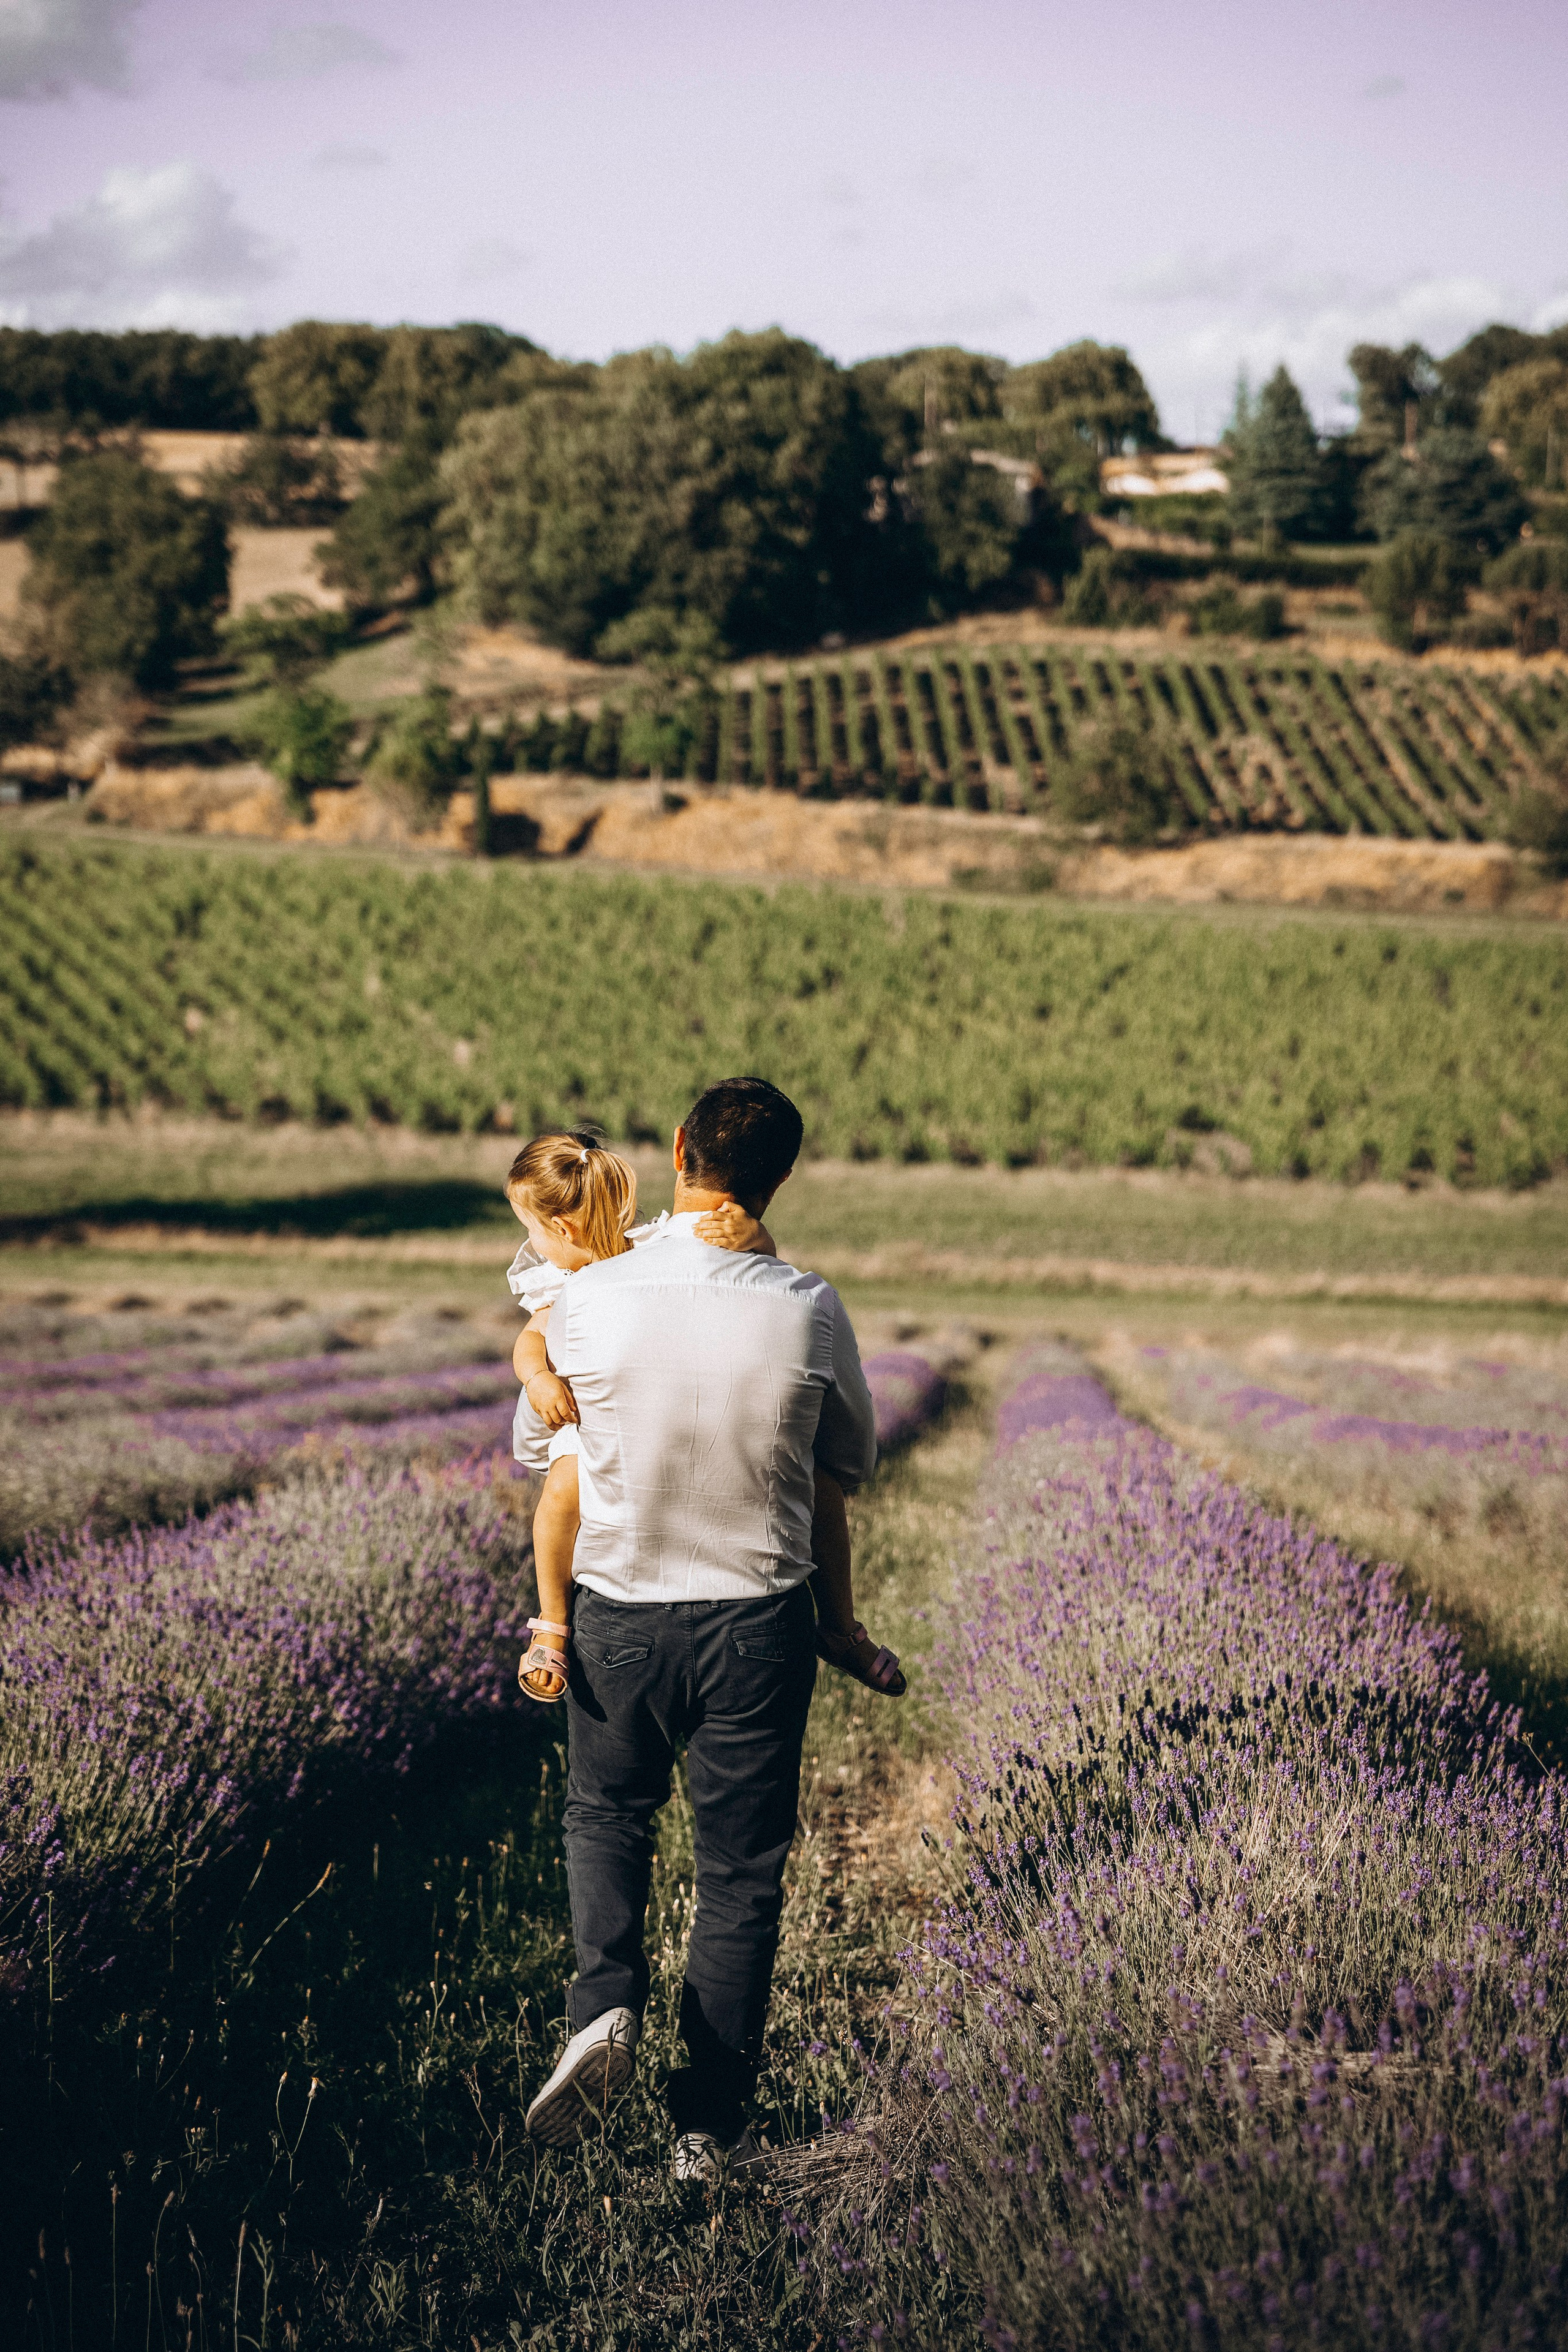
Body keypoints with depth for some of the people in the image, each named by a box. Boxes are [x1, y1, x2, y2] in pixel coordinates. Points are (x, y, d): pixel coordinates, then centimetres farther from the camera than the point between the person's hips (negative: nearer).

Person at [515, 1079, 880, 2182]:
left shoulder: (589, 1299, -14)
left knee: (607, 1812, 26)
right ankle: (713, 2124, 18)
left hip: (619, 1616, 1)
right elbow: (854, 1462, 2)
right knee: (741, 1872, 13)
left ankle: (608, 2002, 2)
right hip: (758, 1622, 0)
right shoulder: (808, 1310, -14)